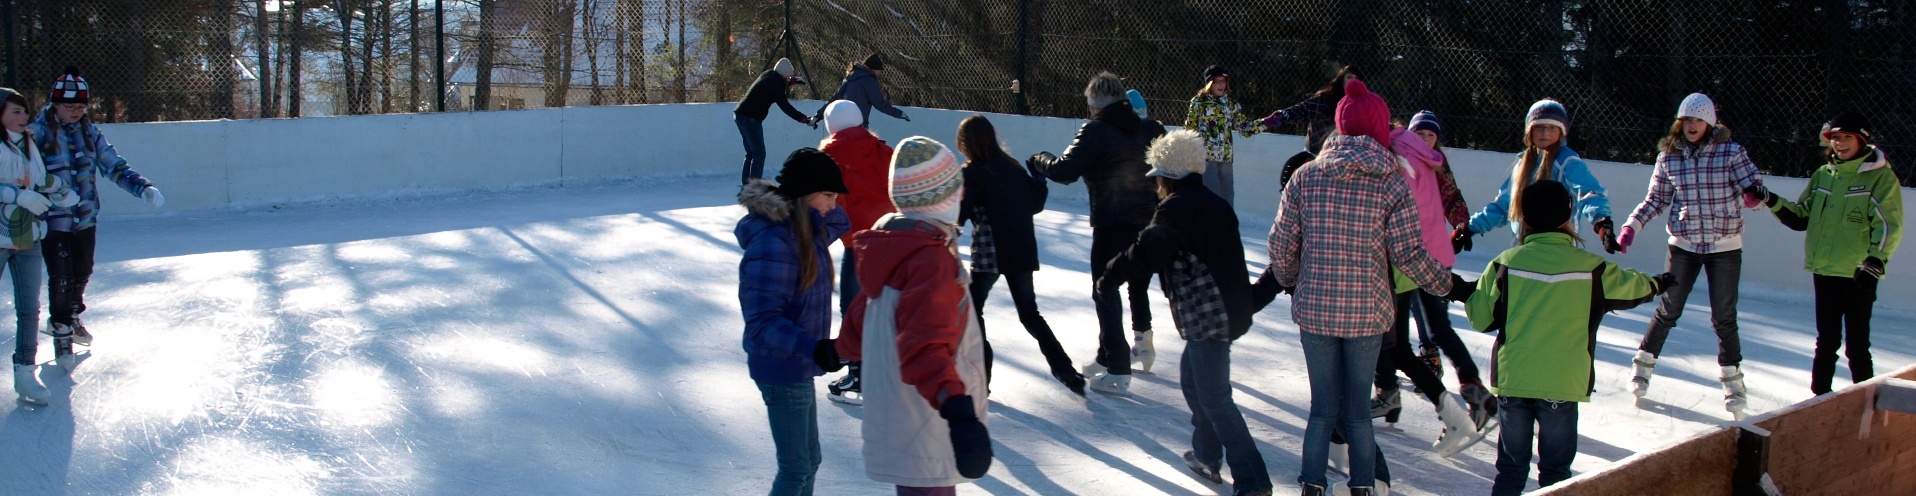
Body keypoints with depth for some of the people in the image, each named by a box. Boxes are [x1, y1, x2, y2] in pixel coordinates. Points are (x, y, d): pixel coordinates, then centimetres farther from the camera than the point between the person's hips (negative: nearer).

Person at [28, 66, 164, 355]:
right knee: (61, 276, -2)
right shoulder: (38, 131, -11)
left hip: (86, 219, 5)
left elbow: (113, 166, 3)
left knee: (82, 273, 17)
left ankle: (71, 317, 42)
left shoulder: (89, 131, 4)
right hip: (54, 220, -5)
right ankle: (60, 329, 19)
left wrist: (143, 188, -11)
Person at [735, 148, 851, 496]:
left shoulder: (805, 230, 2)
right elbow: (763, 321, -28)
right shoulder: (772, 241, -24)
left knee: (810, 461, 20)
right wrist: (812, 347, -40)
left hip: (797, 366, 9)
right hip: (782, 369, -9)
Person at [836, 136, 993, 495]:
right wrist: (959, 411, -47)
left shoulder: (892, 246, 7)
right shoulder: (932, 260, -21)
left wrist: (844, 349, 38)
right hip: (924, 439, -10)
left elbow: (854, 336, 16)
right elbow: (926, 347, -35)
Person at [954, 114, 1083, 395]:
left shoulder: (972, 172, -10)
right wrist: (1040, 178, 26)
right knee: (1029, 312, 18)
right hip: (1022, 250, 6)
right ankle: (1065, 369, 14)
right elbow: (1035, 203, 11)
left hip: (988, 252, -6)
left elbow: (959, 214, -16)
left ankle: (979, 376, 3)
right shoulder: (1011, 166, 7)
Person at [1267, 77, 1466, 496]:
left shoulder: (1307, 176, -3)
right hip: (1367, 312, -1)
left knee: (1322, 405, 13)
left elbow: (1282, 244, 0)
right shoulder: (1392, 182, -8)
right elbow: (1407, 254, -9)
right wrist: (1448, 284, 6)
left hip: (1314, 309, 1)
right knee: (1359, 407, 13)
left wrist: (1290, 281, 19)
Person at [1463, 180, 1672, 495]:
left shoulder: (1506, 264, -5)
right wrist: (1656, 284, 38)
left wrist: (1465, 294, 21)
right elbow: (1630, 288, 16)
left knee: (1511, 464, 12)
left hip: (1512, 380, 1)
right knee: (1556, 467, 11)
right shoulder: (1591, 268, -3)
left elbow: (1481, 318, 0)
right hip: (1563, 384, -1)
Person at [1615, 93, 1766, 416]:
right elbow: (1655, 200, 6)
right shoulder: (1669, 156, -1)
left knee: (1724, 317, 3)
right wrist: (1631, 227, -6)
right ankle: (1644, 363, 25)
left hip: (1725, 246, -1)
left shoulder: (1731, 152, -7)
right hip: (1683, 244, 1)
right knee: (1668, 310, 6)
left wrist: (1753, 195, -34)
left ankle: (1733, 378, 20)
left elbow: (1753, 186, -11)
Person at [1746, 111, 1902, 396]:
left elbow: (1889, 225, -11)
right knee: (1826, 342, 14)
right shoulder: (1823, 175, 11)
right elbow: (1800, 218, 15)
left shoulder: (1880, 177, -6)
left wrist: (1875, 261, -23)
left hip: (1858, 274, -5)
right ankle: (1820, 396, 22)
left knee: (1856, 345, -2)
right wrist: (1771, 201, 1)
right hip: (1824, 271, 5)